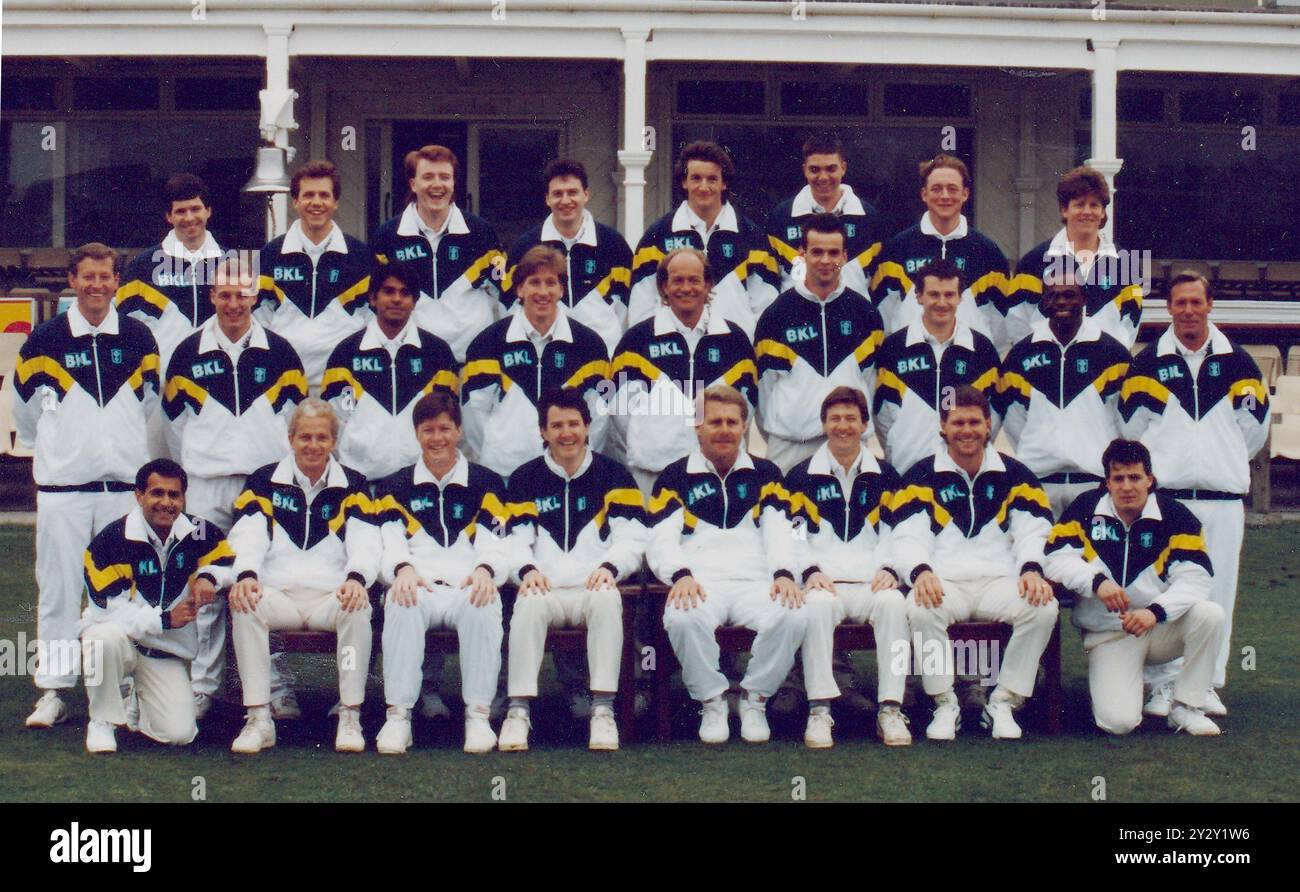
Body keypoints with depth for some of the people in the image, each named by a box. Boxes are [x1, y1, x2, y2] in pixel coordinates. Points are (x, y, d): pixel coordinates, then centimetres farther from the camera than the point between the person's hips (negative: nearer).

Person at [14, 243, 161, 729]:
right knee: (58, 589, 0)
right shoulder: (44, 341, 1)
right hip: (62, 486, -1)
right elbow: (25, 410, 11)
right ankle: (53, 691, 6)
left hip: (125, 484, 1)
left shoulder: (139, 339, 6)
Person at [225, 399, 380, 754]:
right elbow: (248, 536, -2)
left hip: (332, 596, 0)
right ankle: (258, 718, -27)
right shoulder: (264, 481, 11)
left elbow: (365, 542, -2)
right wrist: (246, 574, -25)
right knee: (243, 605, -32)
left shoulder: (351, 486, 11)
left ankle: (350, 717, -24)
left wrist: (357, 578, -26)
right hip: (277, 595, 0)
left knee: (358, 609, -34)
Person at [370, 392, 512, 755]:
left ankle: (478, 715, -31)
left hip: (468, 587, 0)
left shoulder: (486, 483, 17)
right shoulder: (395, 487, 19)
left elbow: (495, 543, 5)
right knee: (401, 603, -36)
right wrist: (403, 568, -20)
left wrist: (485, 570, -19)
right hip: (418, 586, 1)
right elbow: (390, 541, 5)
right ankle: (398, 716, -35)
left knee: (483, 606, -37)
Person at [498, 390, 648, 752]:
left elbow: (632, 538, 1)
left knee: (607, 600, -35)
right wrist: (527, 569, -18)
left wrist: (609, 567, -19)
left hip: (594, 587, 0)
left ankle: (603, 710, -34)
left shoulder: (613, 475, 10)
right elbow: (516, 539, 4)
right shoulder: (525, 479, 12)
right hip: (545, 588, 1)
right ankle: (518, 711, -33)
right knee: (529, 605, -33)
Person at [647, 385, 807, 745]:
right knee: (683, 618, -37)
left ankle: (755, 699, -9)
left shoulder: (765, 475, 18)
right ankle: (711, 702, -13)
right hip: (701, 584, -1)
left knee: (793, 617, -32)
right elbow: (661, 540, 2)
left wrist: (784, 573, -15)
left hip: (756, 582, 1)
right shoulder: (675, 478, 13)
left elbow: (779, 531, 6)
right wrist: (681, 575, -20)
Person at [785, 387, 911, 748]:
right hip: (823, 582, -1)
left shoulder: (884, 477, 17)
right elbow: (793, 534, 6)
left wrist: (889, 570, -6)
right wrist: (810, 571, -11)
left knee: (893, 603, -33)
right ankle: (819, 709, -34)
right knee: (817, 606, -36)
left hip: (873, 582, 1)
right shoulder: (802, 476, 13)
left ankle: (891, 708, -30)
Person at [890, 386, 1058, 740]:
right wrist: (921, 571, -23)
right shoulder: (923, 477, 9)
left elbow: (1032, 532, 6)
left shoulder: (1014, 475, 13)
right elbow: (907, 537, -1)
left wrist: (1032, 569, -16)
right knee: (920, 610, -36)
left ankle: (1003, 704, -13)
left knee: (1044, 607, -29)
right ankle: (945, 704, -14)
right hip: (943, 584, -1)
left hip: (1000, 582, 1)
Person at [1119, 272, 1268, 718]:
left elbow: (1254, 427, 14)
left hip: (1223, 497, 2)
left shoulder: (1237, 362, 9)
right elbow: (1133, 426, 7)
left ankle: (1207, 682, 11)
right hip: (1163, 495, -1)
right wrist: (1165, 461, 11)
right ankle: (1162, 684, 2)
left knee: (1217, 593, 2)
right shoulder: (1148, 363, 4)